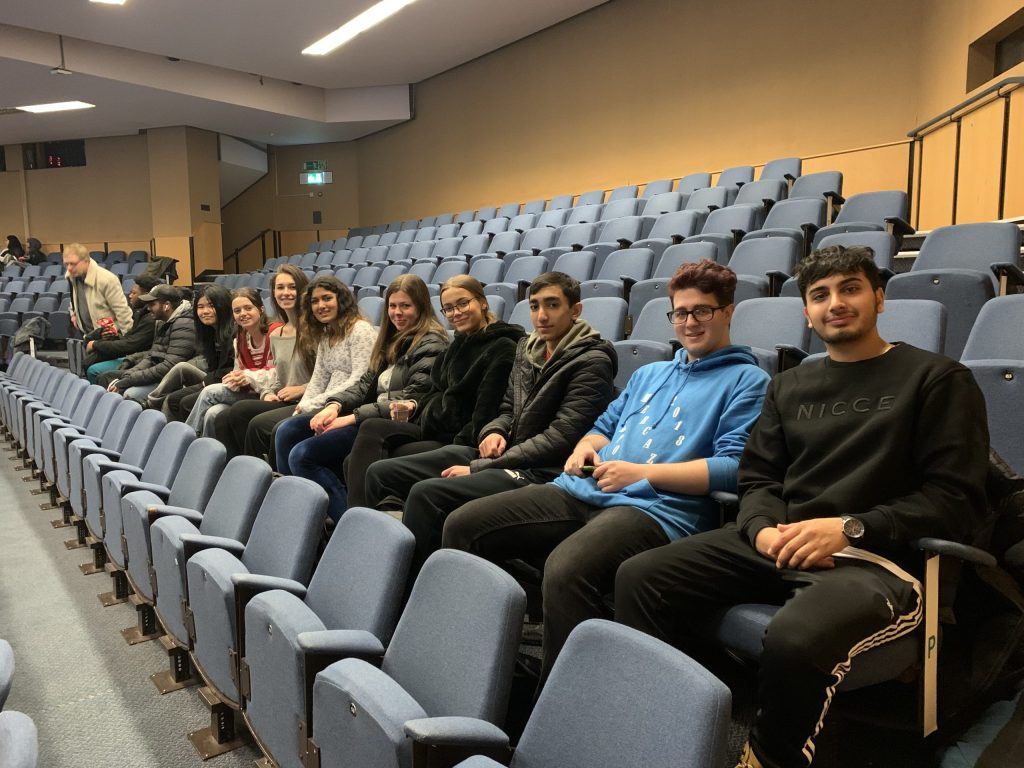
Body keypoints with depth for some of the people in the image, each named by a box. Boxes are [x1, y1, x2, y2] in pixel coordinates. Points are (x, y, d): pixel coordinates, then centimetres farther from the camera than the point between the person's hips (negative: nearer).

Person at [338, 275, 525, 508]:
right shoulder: (460, 343, 17)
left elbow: (485, 414, -16)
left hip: (455, 440, -8)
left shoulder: (502, 347, -9)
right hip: (430, 427, 8)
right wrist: (415, 405, 2)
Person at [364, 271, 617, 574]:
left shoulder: (592, 362, -10)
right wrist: (493, 432, -2)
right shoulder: (527, 347, 13)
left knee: (426, 493, -30)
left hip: (540, 471, -8)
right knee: (380, 473, 1)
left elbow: (560, 439, -17)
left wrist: (478, 468, -17)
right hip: (504, 454, 8)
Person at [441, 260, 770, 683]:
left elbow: (734, 466, -7)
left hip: (659, 508, -7)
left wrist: (641, 472, -12)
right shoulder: (648, 374, 29)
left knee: (565, 569, -38)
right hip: (584, 491, 7)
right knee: (462, 526, -7)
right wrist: (585, 448, 7)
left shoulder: (746, 380, 7)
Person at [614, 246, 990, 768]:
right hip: (777, 545, 5)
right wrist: (763, 529, -7)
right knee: (639, 578, -16)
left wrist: (849, 528, -15)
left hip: (875, 558, -4)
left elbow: (957, 500, -2)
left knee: (795, 641, -37)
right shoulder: (789, 386, 21)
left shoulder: (938, 380, 6)